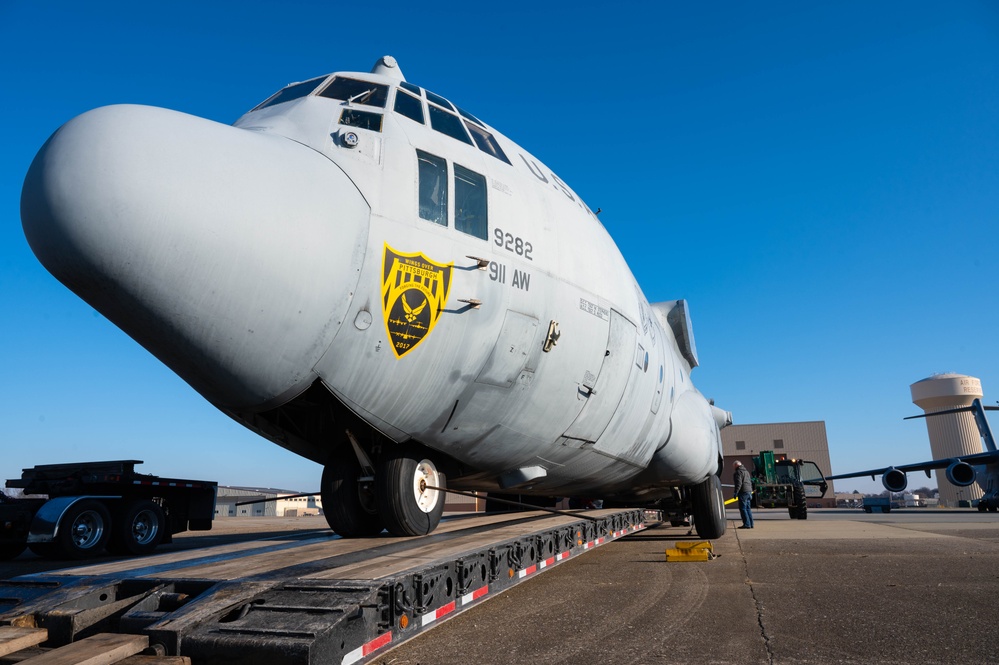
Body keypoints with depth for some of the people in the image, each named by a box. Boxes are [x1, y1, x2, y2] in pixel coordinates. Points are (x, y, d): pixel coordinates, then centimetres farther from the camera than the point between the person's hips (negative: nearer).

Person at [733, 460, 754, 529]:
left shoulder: (738, 472, -8)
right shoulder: (746, 471, 21)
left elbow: (738, 483, -17)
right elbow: (750, 481, 24)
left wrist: (736, 492, -17)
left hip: (743, 492, -9)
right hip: (749, 491, 9)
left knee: (742, 508, -8)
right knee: (748, 508, 13)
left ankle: (747, 524, -12)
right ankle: (750, 524, 14)